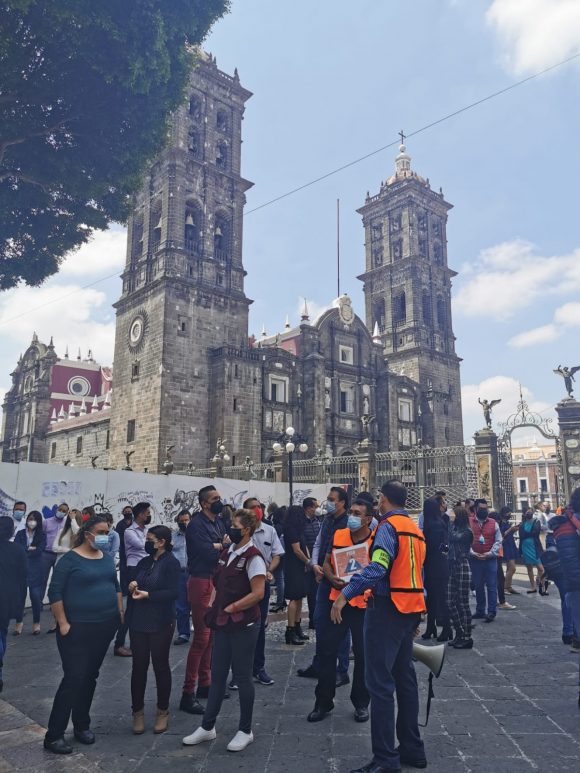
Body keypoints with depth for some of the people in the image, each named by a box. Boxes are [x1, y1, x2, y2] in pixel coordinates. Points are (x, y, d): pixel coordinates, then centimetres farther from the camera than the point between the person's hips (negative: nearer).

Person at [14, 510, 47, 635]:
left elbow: (39, 551, -8)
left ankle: (36, 623, 13)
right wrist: (30, 548, -11)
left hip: (35, 570, -1)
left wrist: (24, 551, -6)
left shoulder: (42, 535, 5)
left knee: (36, 597, -1)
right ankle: (19, 622, 14)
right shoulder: (20, 534, 8)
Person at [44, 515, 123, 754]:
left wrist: (120, 612, 10)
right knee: (74, 678, -5)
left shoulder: (106, 558, 7)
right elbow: (55, 593, -13)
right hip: (77, 628, -6)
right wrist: (63, 623, -14)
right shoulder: (70, 559, -12)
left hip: (105, 627, 6)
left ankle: (82, 725, 28)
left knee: (90, 677, 14)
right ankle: (53, 735, 7)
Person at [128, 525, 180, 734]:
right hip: (138, 622, 5)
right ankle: (138, 711, 23)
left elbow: (173, 592, -18)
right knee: (139, 666, 9)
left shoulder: (171, 562, -10)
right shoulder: (143, 562, 10)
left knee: (160, 665, 7)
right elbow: (135, 587, 16)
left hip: (161, 624, -5)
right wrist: (132, 587, -6)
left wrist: (148, 595, -23)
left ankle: (163, 711, 23)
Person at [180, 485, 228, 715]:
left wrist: (217, 546, -13)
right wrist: (222, 545, -6)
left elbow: (228, 546, 7)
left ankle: (204, 684, 28)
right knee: (202, 637, -7)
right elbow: (208, 553, -22)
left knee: (211, 635, 15)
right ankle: (188, 694, 1)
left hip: (216, 582, 9)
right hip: (202, 582, -8)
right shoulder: (196, 525, -14)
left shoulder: (217, 522, 12)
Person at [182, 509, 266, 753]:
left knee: (242, 676, 6)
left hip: (243, 624, -7)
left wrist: (231, 608, -15)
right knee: (217, 674, 15)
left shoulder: (252, 557, -16)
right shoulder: (227, 552, 7)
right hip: (223, 623, 7)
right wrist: (215, 607, 6)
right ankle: (207, 727, 28)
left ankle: (245, 731, 23)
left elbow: (258, 593, -20)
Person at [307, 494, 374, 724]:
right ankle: (324, 702, 22)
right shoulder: (338, 535, 0)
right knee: (327, 650, 7)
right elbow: (326, 563, 9)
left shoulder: (376, 541, -11)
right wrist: (332, 578, -10)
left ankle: (361, 703, 30)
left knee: (362, 654, 11)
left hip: (364, 604, -3)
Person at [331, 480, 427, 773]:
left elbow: (377, 567, -28)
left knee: (380, 681, -3)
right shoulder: (415, 529, 13)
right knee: (405, 677, 18)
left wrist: (345, 594, -31)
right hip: (410, 609, 9)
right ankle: (412, 748, 28)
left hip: (387, 608, -9)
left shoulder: (388, 526, -14)